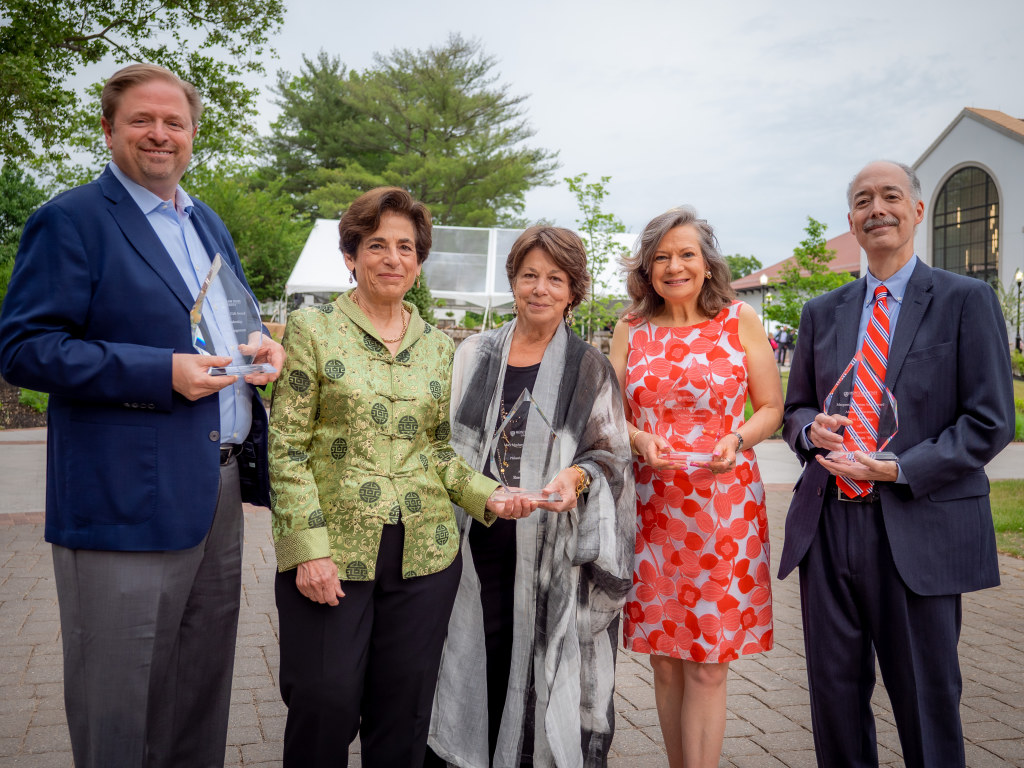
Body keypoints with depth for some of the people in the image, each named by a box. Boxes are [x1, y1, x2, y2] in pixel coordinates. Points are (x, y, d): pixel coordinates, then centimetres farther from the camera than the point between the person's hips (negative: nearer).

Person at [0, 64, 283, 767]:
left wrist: (267, 347, 3)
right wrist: (163, 373, -21)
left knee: (202, 691, 19)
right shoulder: (71, 221, -6)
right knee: (120, 705, 6)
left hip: (218, 489, 7)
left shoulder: (209, 224, 17)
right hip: (127, 498, -7)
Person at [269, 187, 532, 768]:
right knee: (326, 702, 1)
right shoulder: (312, 329, 0)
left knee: (404, 710, 10)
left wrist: (487, 497, -2)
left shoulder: (438, 347, 11)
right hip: (331, 550, -3)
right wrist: (309, 546, -12)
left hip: (424, 552, 3)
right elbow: (287, 448, -4)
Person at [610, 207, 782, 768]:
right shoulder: (631, 328, 8)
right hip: (651, 505, 2)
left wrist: (737, 439, -13)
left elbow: (772, 407, 6)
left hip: (724, 503, -2)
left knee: (708, 664, 0)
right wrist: (639, 441, -11)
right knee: (665, 660, 9)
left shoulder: (740, 320, 3)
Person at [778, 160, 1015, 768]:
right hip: (830, 525, 4)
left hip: (920, 530, -4)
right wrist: (812, 428, -4)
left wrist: (898, 469, -14)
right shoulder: (822, 313, 13)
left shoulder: (967, 300, 0)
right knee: (834, 690, 11)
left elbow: (990, 422, -5)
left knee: (927, 697, 8)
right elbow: (795, 409, 19)